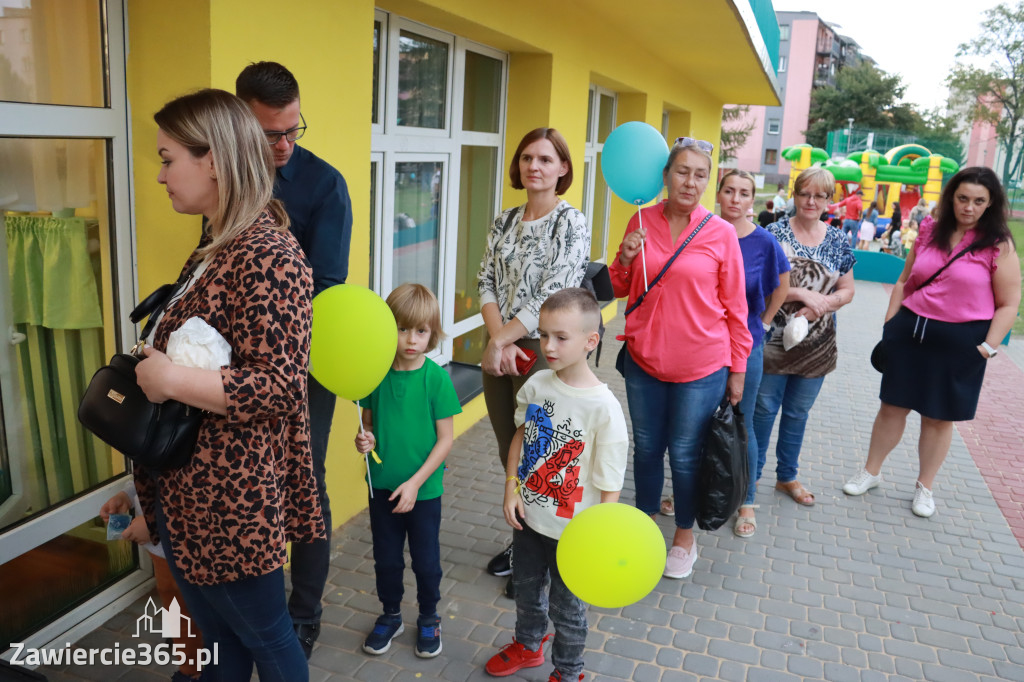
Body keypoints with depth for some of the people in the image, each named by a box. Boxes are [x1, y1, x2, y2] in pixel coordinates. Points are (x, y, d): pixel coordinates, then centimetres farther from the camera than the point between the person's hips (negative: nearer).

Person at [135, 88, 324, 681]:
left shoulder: (269, 256, -21)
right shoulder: (214, 251, 9)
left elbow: (279, 387, -27)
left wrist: (169, 379, -23)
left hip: (231, 498, -9)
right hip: (183, 492, 9)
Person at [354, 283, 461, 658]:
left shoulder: (436, 378, -16)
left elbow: (445, 439, -12)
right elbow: (368, 422, 7)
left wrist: (415, 482, -17)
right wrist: (366, 438, -16)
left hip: (423, 489, -3)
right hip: (381, 485, 3)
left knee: (426, 559, 14)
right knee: (386, 557, 19)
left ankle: (429, 618, 38)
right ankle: (390, 614, 42)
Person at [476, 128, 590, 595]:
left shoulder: (571, 223, -9)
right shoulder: (504, 222, 10)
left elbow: (550, 296, -17)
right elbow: (486, 283, 5)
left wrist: (501, 338, -13)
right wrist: (496, 340, -10)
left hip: (542, 351, -6)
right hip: (498, 352, 6)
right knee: (509, 453, 15)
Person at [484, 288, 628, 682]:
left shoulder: (603, 408, -24)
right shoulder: (537, 385, -10)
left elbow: (610, 483, -20)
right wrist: (511, 488, 0)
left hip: (571, 529, -5)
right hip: (527, 515, 5)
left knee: (565, 606, 15)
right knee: (526, 587, 27)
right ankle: (528, 646, 55)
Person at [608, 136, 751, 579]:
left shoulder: (720, 233, -7)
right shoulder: (642, 222, 0)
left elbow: (735, 306, -2)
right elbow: (620, 289, 10)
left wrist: (737, 370, 0)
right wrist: (624, 260, -11)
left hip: (701, 367, -2)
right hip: (644, 360, 3)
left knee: (686, 454, 9)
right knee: (646, 447, 16)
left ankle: (684, 538, 32)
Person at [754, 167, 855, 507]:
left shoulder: (837, 240, 4)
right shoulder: (775, 232, -6)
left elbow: (847, 290, 6)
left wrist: (819, 307, -12)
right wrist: (803, 294, -20)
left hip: (816, 345, 4)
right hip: (774, 339, -3)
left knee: (798, 412, 15)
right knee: (764, 408, 6)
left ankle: (787, 476, 31)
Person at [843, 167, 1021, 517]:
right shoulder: (929, 233, 5)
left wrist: (988, 347, -12)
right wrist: (889, 324, 6)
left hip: (960, 341, -3)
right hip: (910, 331, 3)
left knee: (939, 417, 10)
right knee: (892, 406, 11)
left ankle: (924, 487, 27)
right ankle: (871, 472, 28)